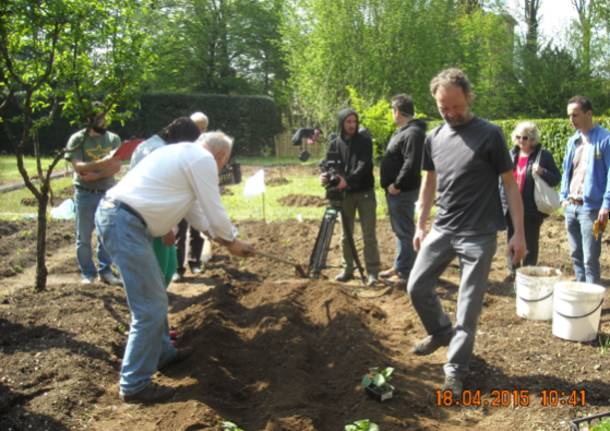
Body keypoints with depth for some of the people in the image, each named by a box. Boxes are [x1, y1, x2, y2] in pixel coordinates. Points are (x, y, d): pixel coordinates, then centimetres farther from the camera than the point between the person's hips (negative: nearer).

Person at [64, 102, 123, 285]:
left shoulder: (113, 139, 3)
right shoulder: (77, 139, -4)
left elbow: (116, 166, -6)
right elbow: (78, 166, -15)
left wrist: (95, 175, -18)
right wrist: (102, 162, -29)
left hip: (107, 193, 2)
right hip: (85, 194, -2)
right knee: (84, 237, 5)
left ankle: (105, 271, 19)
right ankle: (87, 273, 17)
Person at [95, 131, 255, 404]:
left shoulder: (184, 154, 24)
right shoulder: (203, 159, -5)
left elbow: (194, 208, 31)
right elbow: (215, 212, -3)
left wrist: (218, 236, 30)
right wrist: (232, 242, 14)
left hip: (113, 215, 11)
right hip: (125, 224, -11)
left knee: (153, 295, 23)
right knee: (151, 306, -5)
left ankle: (161, 353, 38)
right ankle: (134, 385, 3)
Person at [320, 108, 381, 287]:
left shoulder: (365, 141, -5)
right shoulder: (335, 143, 3)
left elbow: (365, 165, -17)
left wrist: (348, 180, -32)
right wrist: (325, 175, -25)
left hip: (365, 192, -3)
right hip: (345, 194, 3)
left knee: (369, 235, -3)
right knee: (346, 235, 10)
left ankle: (372, 272, 2)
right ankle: (348, 269, 20)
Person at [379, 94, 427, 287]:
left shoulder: (413, 133, -19)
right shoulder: (402, 131, 16)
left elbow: (411, 164, -27)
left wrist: (397, 185, -22)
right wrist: (392, 185, 14)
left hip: (403, 191, -11)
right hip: (395, 190, 11)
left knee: (405, 231, -5)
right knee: (399, 230, 18)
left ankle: (406, 273, 1)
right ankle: (400, 266, 29)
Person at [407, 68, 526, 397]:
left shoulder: (489, 135, -8)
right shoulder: (433, 138, 6)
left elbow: (510, 184, -6)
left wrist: (519, 233, -9)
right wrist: (420, 226, 15)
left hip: (479, 235, -5)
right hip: (442, 229, 5)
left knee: (468, 307, 0)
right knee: (417, 287, 7)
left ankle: (455, 371, 13)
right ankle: (440, 331, 34)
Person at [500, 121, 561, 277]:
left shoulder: (543, 155, -4)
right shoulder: (511, 155, 8)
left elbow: (556, 178, -3)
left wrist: (542, 172, -22)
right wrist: (502, 203, 9)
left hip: (532, 209, -4)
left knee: (530, 244, 6)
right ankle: (512, 272, 26)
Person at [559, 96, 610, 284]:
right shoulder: (573, 141, 12)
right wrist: (563, 196, 11)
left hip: (591, 207, -7)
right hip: (570, 205, 7)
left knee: (590, 259, -4)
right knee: (576, 255, 15)